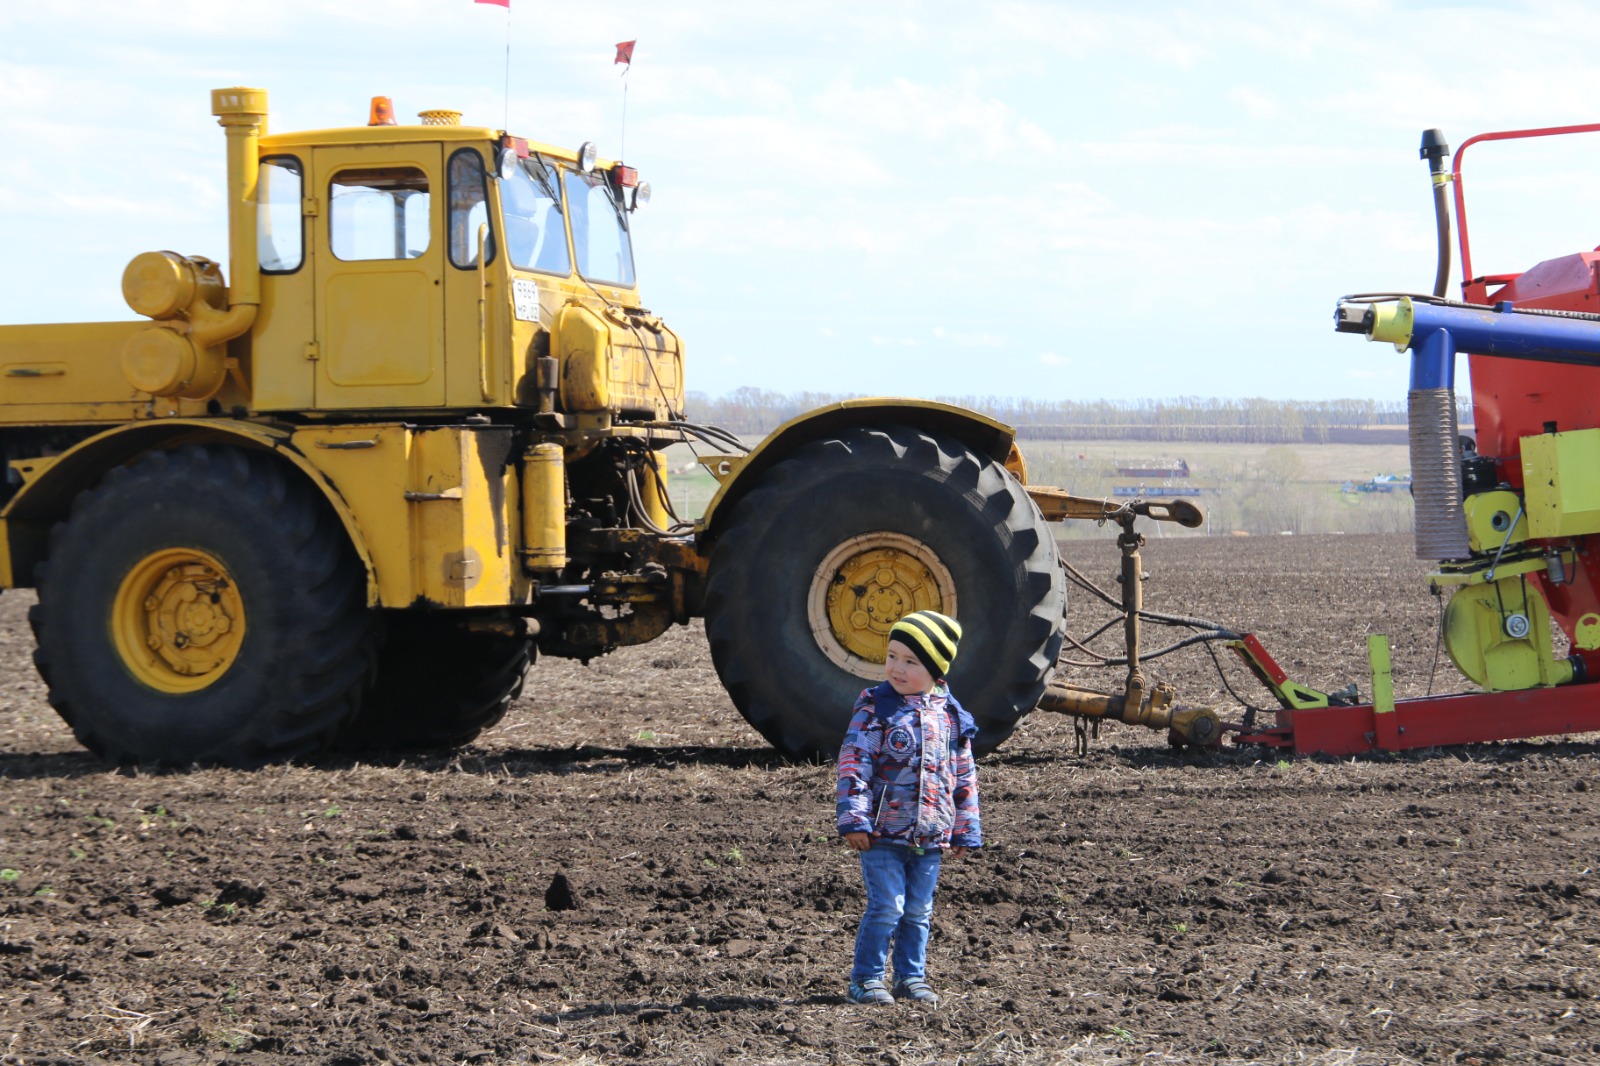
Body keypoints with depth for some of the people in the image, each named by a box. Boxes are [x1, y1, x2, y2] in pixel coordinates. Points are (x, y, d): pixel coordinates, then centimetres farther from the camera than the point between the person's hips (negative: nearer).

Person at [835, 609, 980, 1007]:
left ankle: (911, 977, 22)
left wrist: (965, 830, 12)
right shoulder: (876, 707, -5)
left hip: (930, 835, 4)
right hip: (883, 831, -4)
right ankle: (867, 978, 4)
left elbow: (964, 776, 13)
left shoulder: (951, 714, 6)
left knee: (918, 911, 11)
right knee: (886, 907, -6)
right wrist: (854, 819, -16)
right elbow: (853, 763, -9)